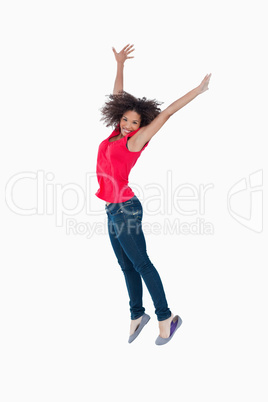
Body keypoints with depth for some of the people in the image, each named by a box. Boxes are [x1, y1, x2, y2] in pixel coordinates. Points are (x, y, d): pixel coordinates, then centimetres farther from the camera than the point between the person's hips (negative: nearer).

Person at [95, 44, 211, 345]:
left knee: (140, 264, -1)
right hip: (114, 210, 8)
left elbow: (167, 113, -10)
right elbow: (118, 97, 19)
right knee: (127, 267, 13)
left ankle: (166, 318, 9)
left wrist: (198, 90, -8)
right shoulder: (118, 133, 9)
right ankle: (137, 315, 24)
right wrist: (120, 64, 21)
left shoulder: (135, 140, -9)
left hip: (125, 209, -7)